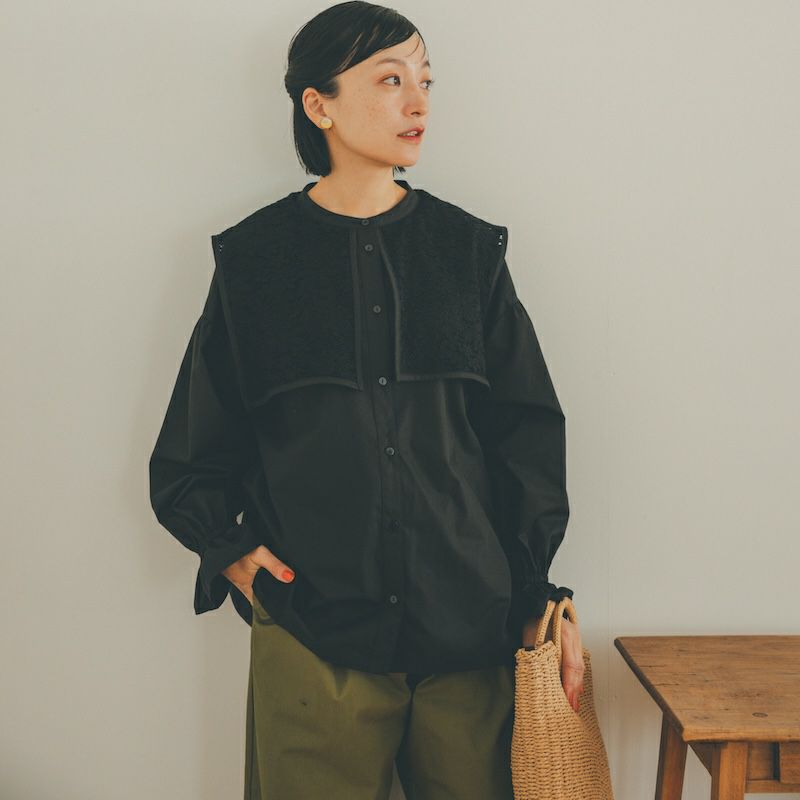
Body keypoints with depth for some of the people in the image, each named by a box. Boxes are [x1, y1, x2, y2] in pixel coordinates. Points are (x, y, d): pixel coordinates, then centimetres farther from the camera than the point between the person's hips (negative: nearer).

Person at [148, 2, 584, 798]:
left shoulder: (468, 249, 7)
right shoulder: (254, 257, 3)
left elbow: (526, 430, 7)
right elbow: (193, 446, 10)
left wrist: (539, 595, 3)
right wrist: (231, 553, -3)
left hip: (469, 623, 2)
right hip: (310, 624, -1)